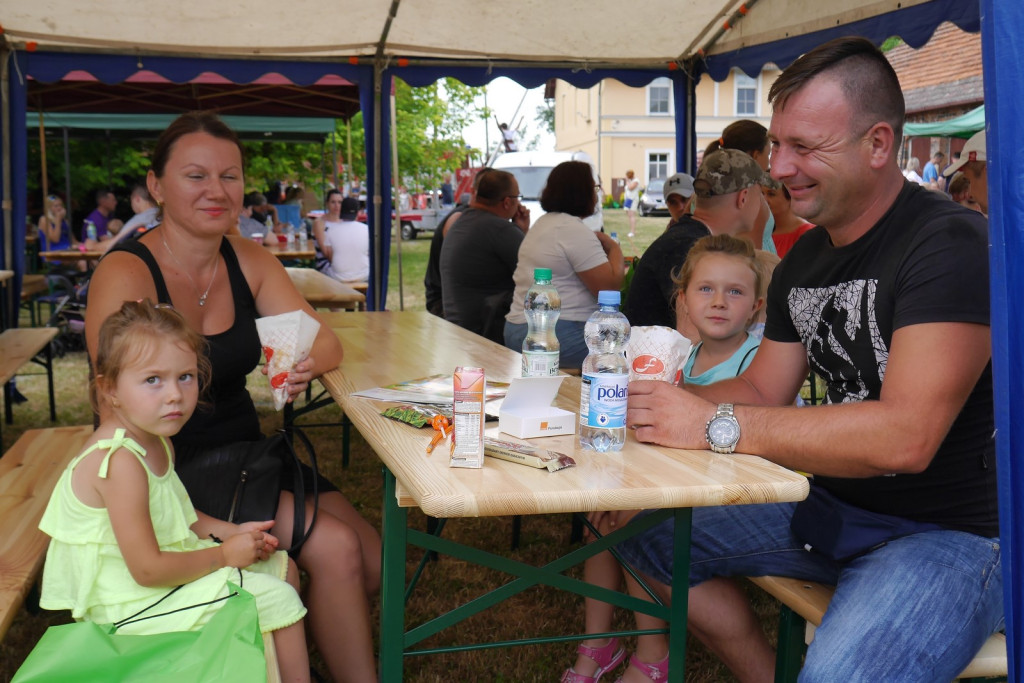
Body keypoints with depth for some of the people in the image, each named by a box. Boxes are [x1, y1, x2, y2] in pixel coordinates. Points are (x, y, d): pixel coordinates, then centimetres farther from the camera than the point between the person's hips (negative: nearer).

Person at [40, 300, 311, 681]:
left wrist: (232, 532, 3)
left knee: (284, 568, 17)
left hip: (167, 565, 10)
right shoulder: (120, 462, -29)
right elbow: (148, 570, -28)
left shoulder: (155, 438, 1)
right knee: (278, 600, -10)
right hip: (136, 600, -10)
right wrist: (224, 554, -17)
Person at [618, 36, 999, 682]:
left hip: (951, 531, -8)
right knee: (646, 531, 6)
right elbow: (764, 391, 12)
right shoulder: (804, 259, 8)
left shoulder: (952, 244, -20)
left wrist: (714, 424, -28)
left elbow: (906, 438, -29)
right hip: (832, 504, 9)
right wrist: (661, 395, -8)